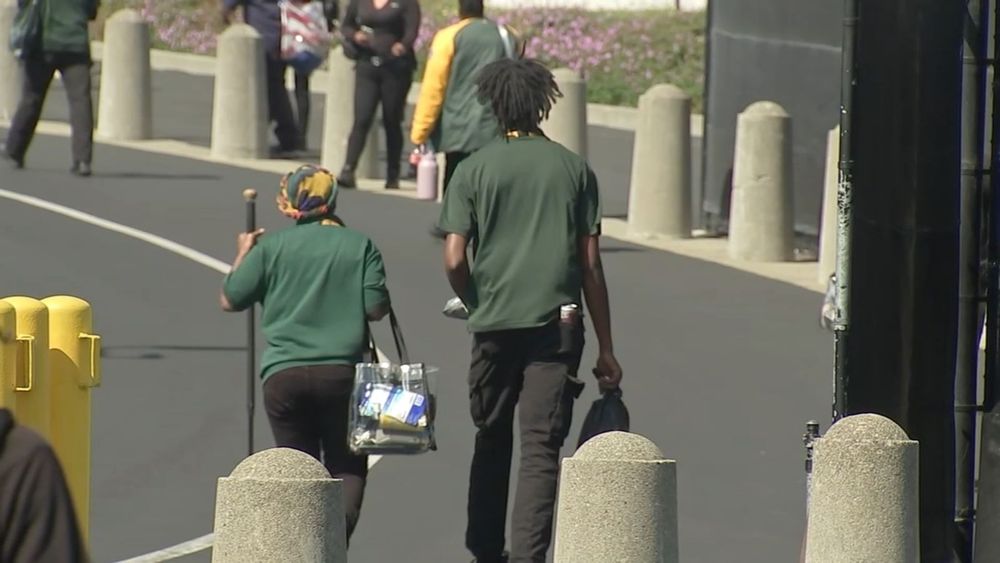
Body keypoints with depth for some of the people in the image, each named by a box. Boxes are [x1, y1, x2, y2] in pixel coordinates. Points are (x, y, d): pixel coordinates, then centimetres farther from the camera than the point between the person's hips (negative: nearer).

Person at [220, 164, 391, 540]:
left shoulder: (271, 248, 3)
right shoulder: (359, 246, 3)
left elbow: (230, 300, 8)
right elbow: (376, 309, -1)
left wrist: (243, 254, 24)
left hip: (283, 374, 1)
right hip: (342, 371, 0)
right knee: (346, 464, 8)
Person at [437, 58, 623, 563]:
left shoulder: (475, 170, 2)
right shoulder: (574, 170, 6)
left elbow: (454, 261, -6)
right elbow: (591, 266, 5)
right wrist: (605, 349, 10)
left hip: (495, 326, 0)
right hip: (557, 326, 0)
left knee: (491, 440, 18)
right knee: (541, 448, -4)